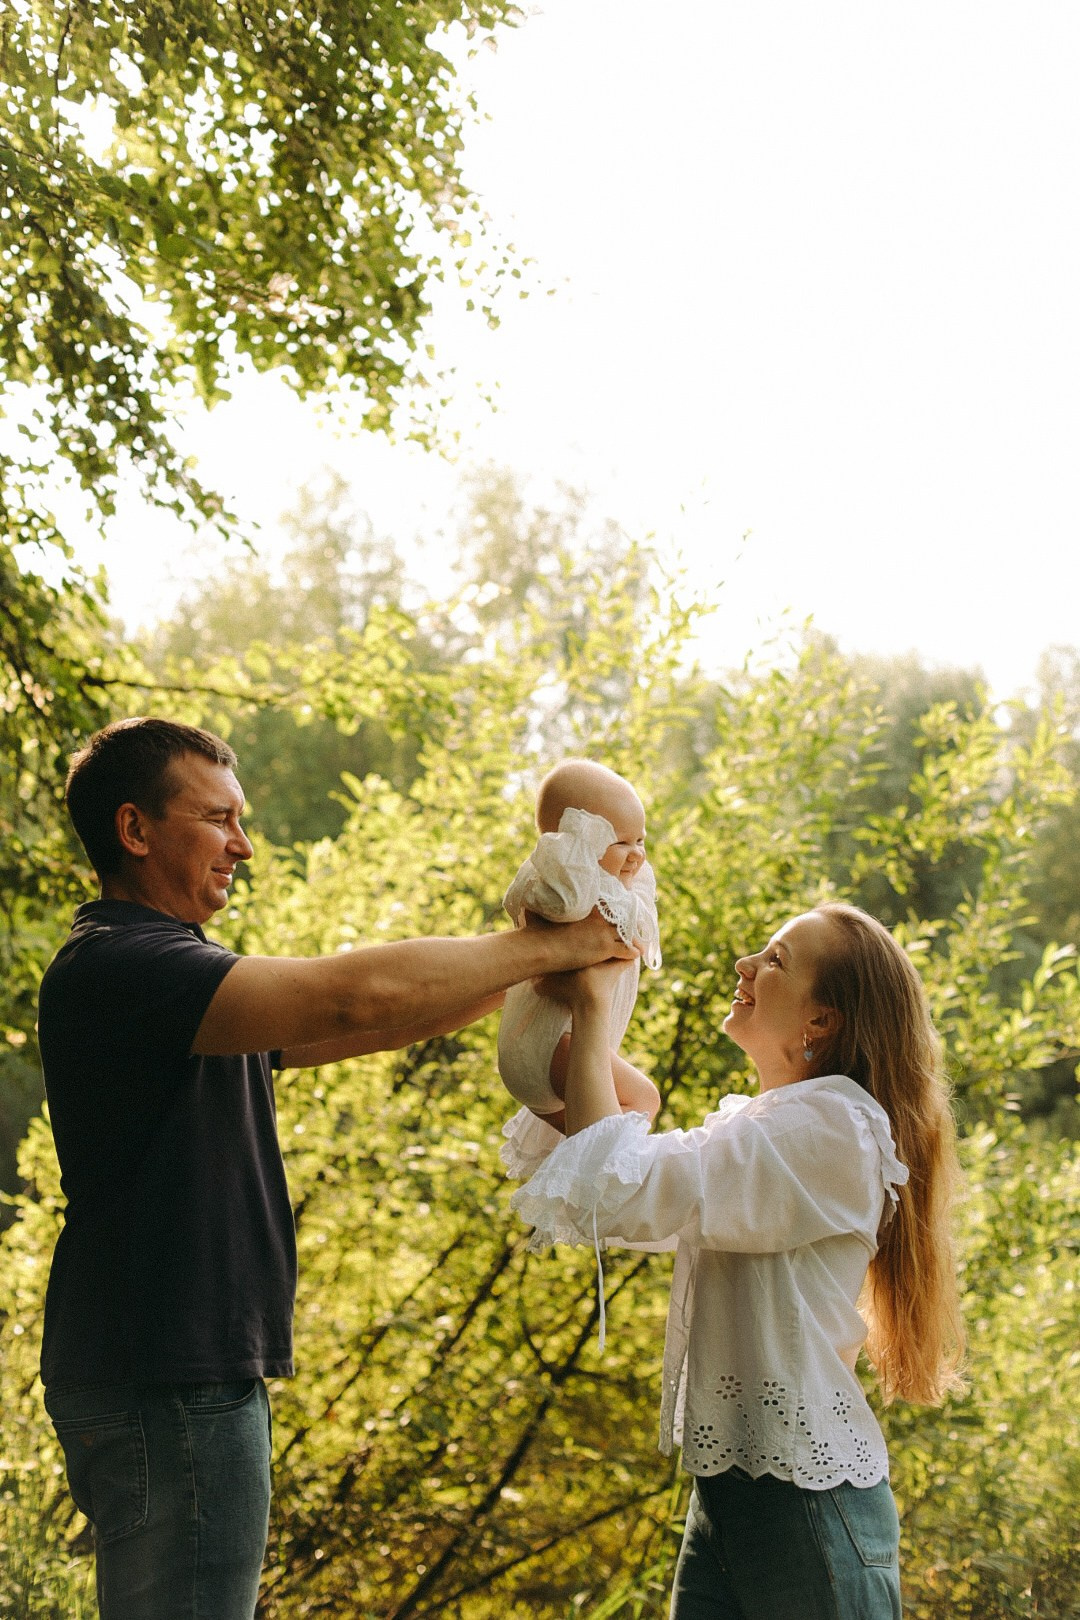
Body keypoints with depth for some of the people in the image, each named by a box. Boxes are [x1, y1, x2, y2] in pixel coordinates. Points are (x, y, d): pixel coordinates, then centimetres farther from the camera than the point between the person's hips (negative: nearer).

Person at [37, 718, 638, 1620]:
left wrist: (539, 966, 8)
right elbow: (358, 999, -24)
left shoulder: (168, 969, 19)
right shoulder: (114, 964, -15)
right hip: (165, 1385, -11)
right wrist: (546, 947, -13)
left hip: (189, 1379, 11)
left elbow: (375, 1026, 18)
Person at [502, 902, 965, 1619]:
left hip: (805, 1499, -9)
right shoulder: (751, 1125, 14)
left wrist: (594, 1008, -16)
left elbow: (615, 1190, -24)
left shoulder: (832, 1124, -16)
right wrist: (577, 1016, 7)